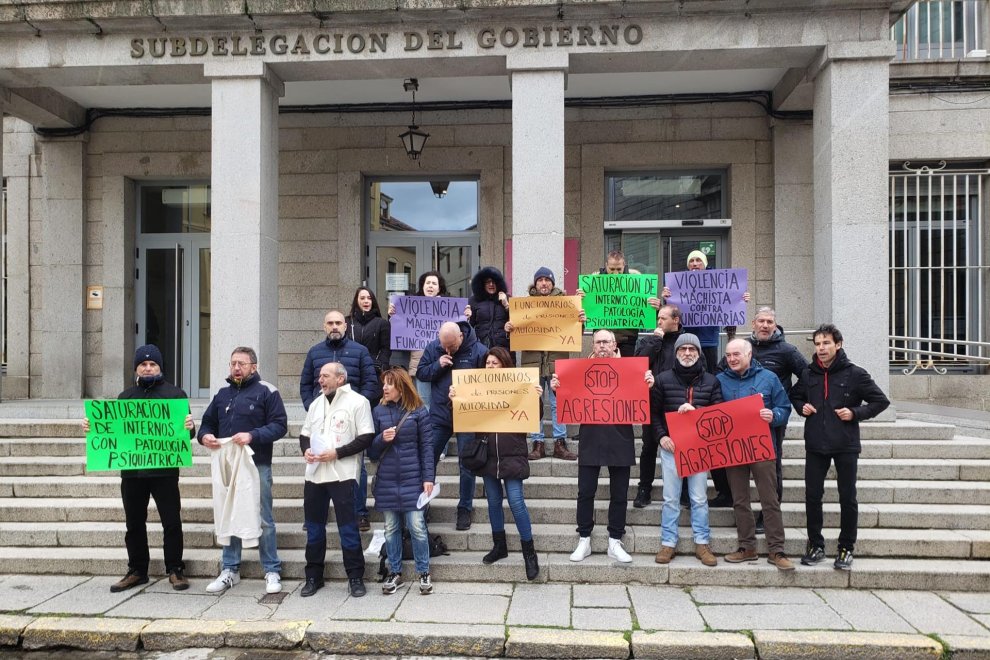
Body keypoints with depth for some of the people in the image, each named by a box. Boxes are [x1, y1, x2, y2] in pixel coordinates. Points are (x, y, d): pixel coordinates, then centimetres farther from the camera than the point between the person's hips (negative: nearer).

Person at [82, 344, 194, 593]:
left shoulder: (174, 394, 2)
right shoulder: (125, 397, 14)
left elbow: (187, 432, -1)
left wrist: (190, 428, -23)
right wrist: (92, 426, -4)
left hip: (164, 470, -4)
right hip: (131, 470, 4)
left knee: (171, 522, 2)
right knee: (134, 524, 12)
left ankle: (175, 569, 13)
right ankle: (137, 570, 25)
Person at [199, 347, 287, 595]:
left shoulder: (266, 391, -2)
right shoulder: (222, 394, 16)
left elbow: (280, 425, -9)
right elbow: (207, 423, 19)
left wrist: (252, 436, -23)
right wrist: (205, 436, -5)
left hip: (257, 465, -5)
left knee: (263, 520, 1)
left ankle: (272, 571, 10)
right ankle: (230, 570, 23)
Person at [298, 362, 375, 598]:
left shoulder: (357, 402, -4)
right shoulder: (316, 404, 17)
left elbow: (366, 437, -10)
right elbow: (304, 434, 22)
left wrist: (337, 453, -17)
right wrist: (305, 450, 0)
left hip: (342, 474, -6)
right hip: (314, 474, 6)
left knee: (348, 527, -2)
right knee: (314, 527, 12)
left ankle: (355, 577, 9)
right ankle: (313, 576, 24)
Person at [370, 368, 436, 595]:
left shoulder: (419, 411, -2)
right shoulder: (378, 411, 5)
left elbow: (427, 447, -2)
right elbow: (371, 452, 9)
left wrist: (428, 478, -7)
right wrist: (381, 439, -12)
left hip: (412, 480, -3)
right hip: (387, 480, 3)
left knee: (417, 527, -2)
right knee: (391, 529, 9)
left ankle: (424, 573, 12)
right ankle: (395, 572, 22)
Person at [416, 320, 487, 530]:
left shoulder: (478, 351, -12)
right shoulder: (433, 347, -2)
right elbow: (420, 373, 4)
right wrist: (438, 365, -14)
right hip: (439, 414, 3)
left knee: (467, 464, 6)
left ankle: (465, 509, 21)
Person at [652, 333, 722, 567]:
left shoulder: (711, 381, 5)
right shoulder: (663, 379, 2)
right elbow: (654, 411, 4)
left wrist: (695, 410, -15)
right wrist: (661, 436, -8)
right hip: (671, 445, -1)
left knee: (699, 498, 5)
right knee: (670, 498, 4)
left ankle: (702, 544, 16)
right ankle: (668, 543, 12)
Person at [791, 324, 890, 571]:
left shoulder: (855, 374, -6)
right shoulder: (808, 374, 4)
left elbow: (881, 401, -1)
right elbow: (795, 396, 22)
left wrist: (855, 413, -12)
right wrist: (801, 407, 1)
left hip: (846, 446, -3)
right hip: (815, 446, 3)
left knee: (848, 498, 6)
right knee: (812, 497, 6)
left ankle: (846, 548, 19)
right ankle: (816, 545, 19)